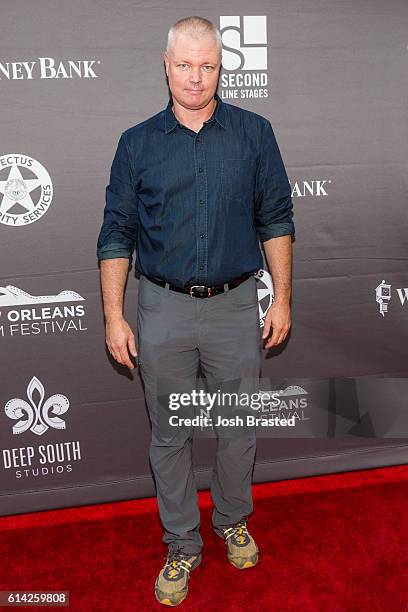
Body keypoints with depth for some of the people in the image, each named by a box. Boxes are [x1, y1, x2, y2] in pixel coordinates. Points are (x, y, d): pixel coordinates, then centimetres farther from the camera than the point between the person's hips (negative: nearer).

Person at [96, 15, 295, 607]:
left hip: (236, 304, 0)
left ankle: (233, 521, 41)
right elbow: (117, 234, 2)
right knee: (169, 436, 11)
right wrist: (114, 317, -3)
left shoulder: (254, 132, 2)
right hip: (164, 309, 0)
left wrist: (282, 299, 0)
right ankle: (182, 547, 31)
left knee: (239, 428, 14)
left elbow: (276, 220, 5)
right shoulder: (137, 143, 2)